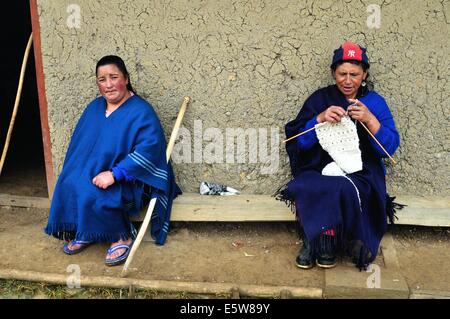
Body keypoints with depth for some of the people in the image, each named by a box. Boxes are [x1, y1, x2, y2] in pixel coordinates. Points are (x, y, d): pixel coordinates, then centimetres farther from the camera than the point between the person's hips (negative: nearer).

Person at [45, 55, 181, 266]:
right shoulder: (94, 107, 7)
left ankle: (123, 236, -5)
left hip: (130, 179, -6)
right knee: (69, 185, -19)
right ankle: (85, 233, 4)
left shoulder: (141, 111, -16)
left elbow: (149, 148, -28)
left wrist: (114, 174, -31)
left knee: (95, 196, -30)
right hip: (93, 173, 7)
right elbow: (79, 142, 12)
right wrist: (74, 172, -4)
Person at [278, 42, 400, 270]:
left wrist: (370, 120, -18)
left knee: (344, 188, -34)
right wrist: (320, 119, -16)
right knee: (303, 187, -32)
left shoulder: (375, 102, 7)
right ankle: (313, 241, -12)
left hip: (360, 174, 0)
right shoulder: (319, 99, 8)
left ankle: (326, 243, -12)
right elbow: (300, 142, 0)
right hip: (319, 171, 1)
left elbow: (390, 147, -3)